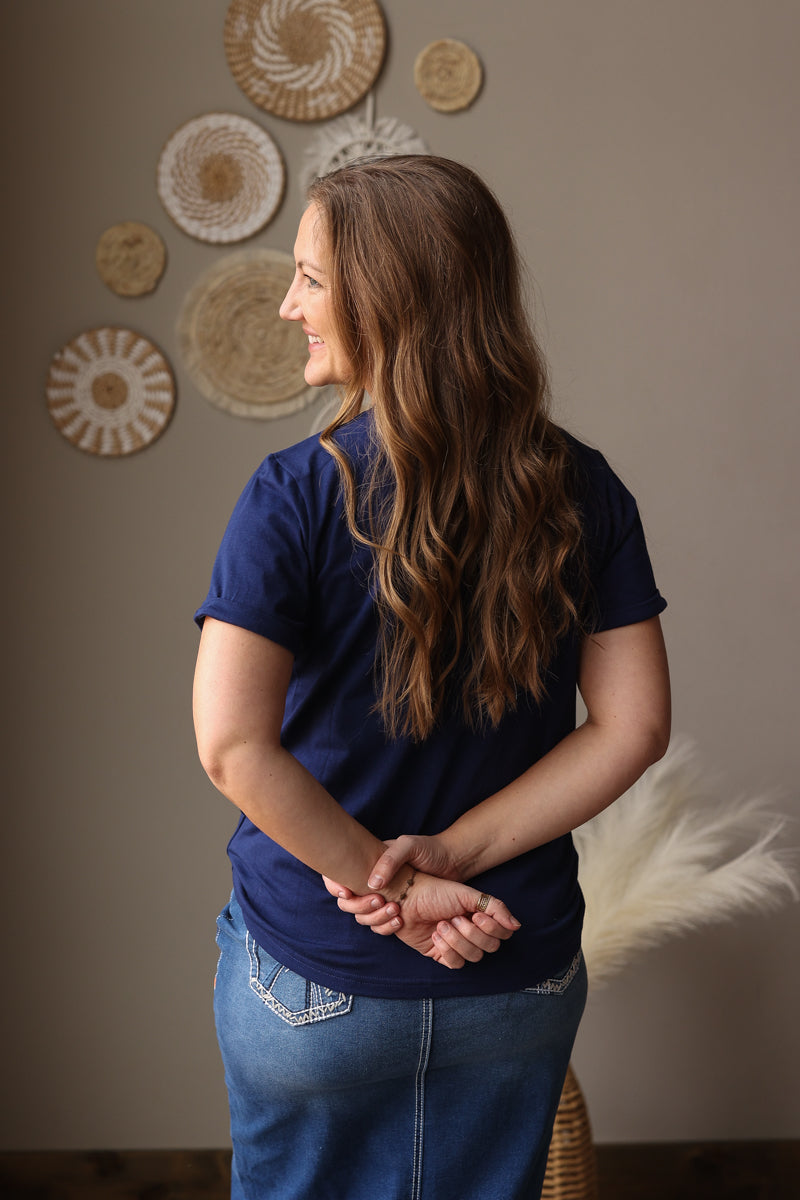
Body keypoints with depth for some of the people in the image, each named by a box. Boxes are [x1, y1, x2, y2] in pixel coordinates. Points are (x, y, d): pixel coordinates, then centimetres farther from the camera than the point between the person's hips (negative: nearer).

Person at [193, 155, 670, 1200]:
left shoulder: (296, 496, -19)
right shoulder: (582, 490, -8)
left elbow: (232, 745, -26)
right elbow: (633, 728, -9)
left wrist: (383, 876, -15)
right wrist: (452, 857, -11)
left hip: (312, 985, -3)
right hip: (518, 980, 3)